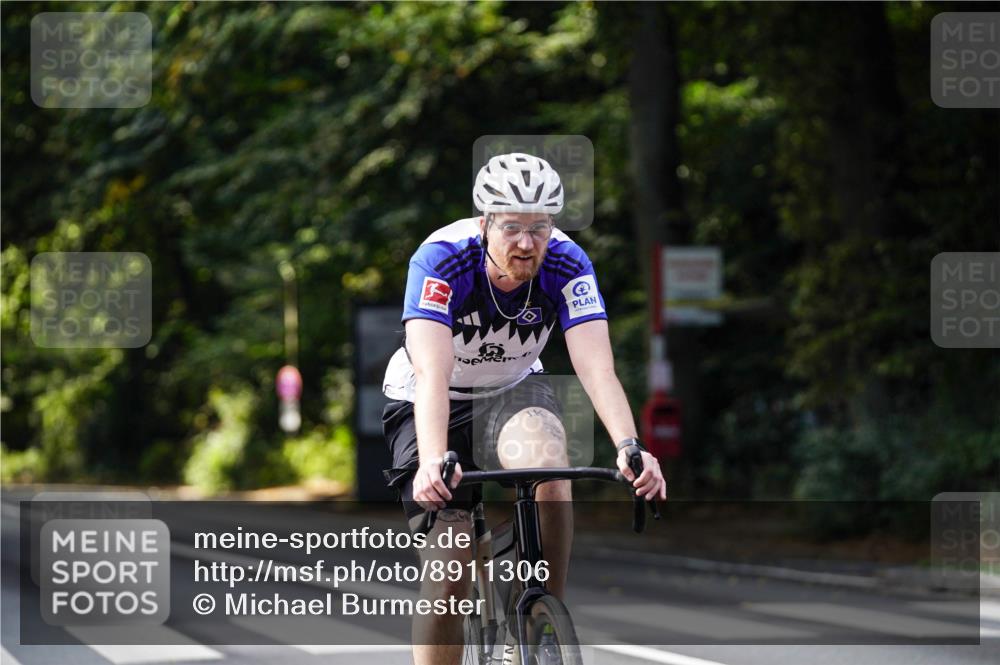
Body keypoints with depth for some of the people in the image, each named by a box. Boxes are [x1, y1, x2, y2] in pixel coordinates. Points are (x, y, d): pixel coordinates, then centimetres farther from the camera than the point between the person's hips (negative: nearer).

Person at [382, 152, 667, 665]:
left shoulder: (567, 264, -23)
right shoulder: (441, 259, -30)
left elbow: (597, 368, -32)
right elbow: (431, 373, -41)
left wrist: (629, 446, -50)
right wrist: (432, 462, -58)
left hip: (511, 393, 2)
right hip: (429, 405, -2)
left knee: (547, 466, -34)